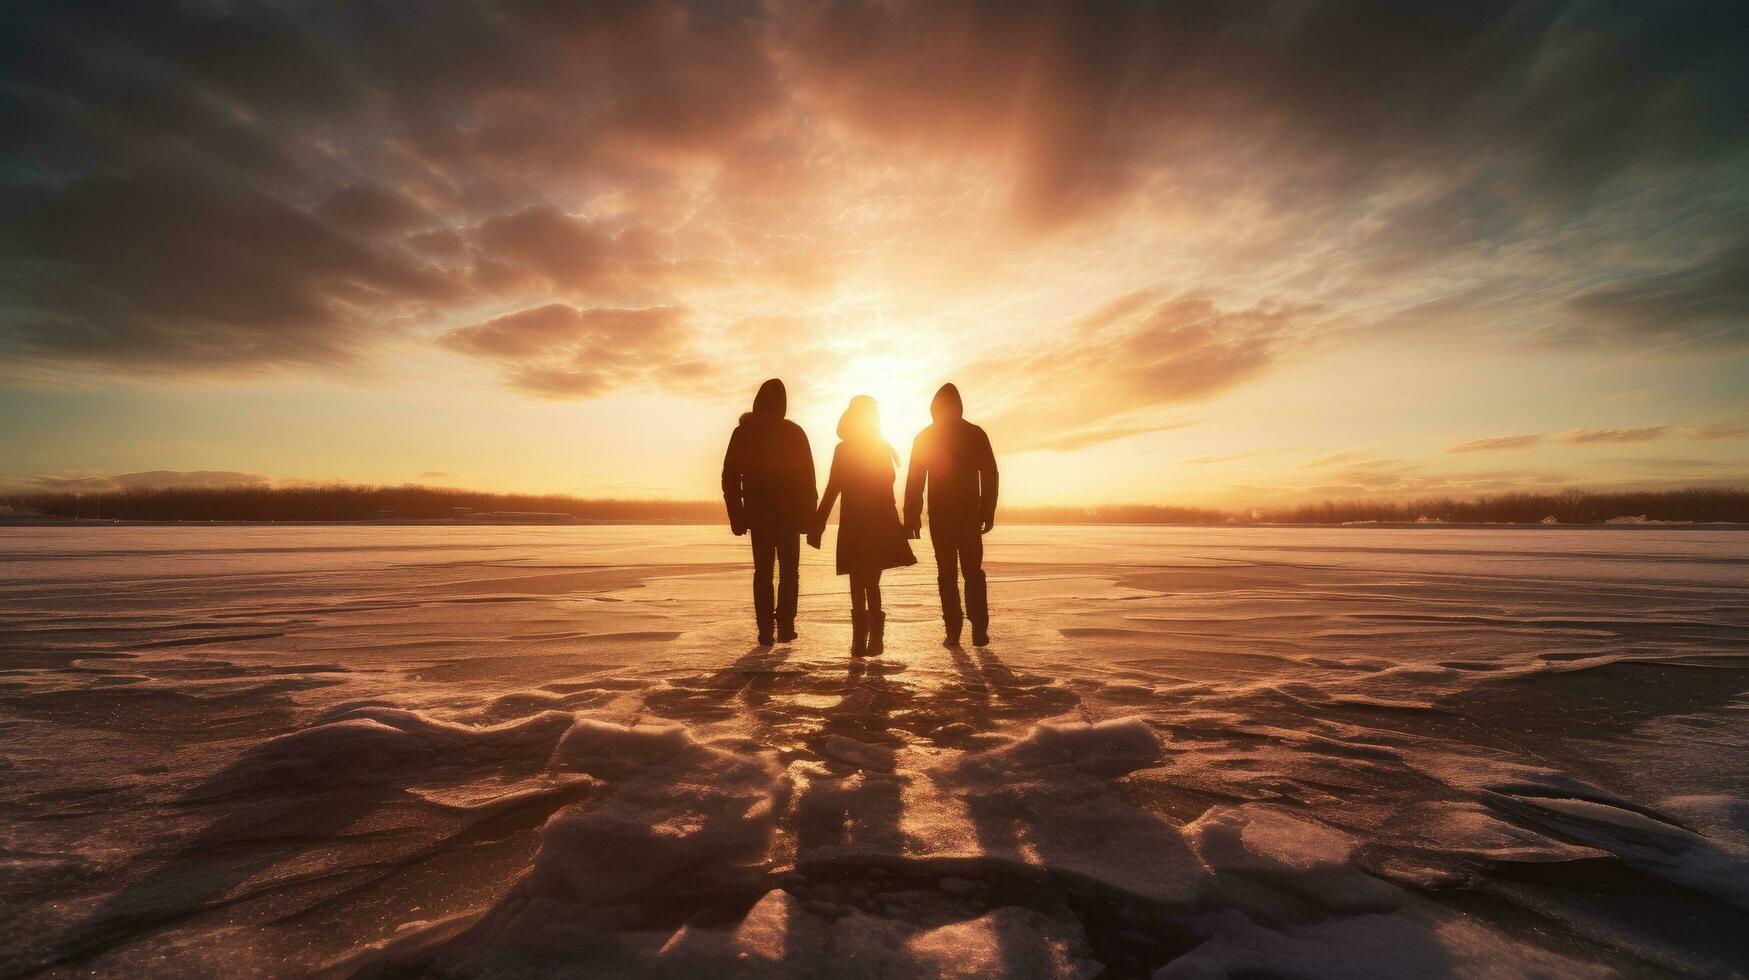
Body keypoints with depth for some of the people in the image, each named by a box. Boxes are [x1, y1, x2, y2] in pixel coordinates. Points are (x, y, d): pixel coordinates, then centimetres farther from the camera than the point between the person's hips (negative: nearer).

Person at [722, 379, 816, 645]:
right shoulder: (794, 432, -3)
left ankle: (766, 629, 3)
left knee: (763, 571, 8)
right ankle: (785, 625, 1)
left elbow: (730, 478, 0)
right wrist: (808, 513, 1)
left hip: (758, 513, 1)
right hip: (790, 513, -1)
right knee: (788, 570, 9)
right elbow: (808, 477, -4)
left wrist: (737, 516, 4)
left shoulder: (743, 432, 1)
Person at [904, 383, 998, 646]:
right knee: (973, 571, 10)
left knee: (947, 573, 6)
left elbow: (915, 479, -3)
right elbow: (990, 475, 0)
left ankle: (953, 632, 2)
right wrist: (988, 512, 5)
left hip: (940, 515, -1)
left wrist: (912, 515, -1)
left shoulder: (925, 437, 1)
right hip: (970, 513, 1)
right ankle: (979, 630, 2)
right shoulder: (976, 434, 3)